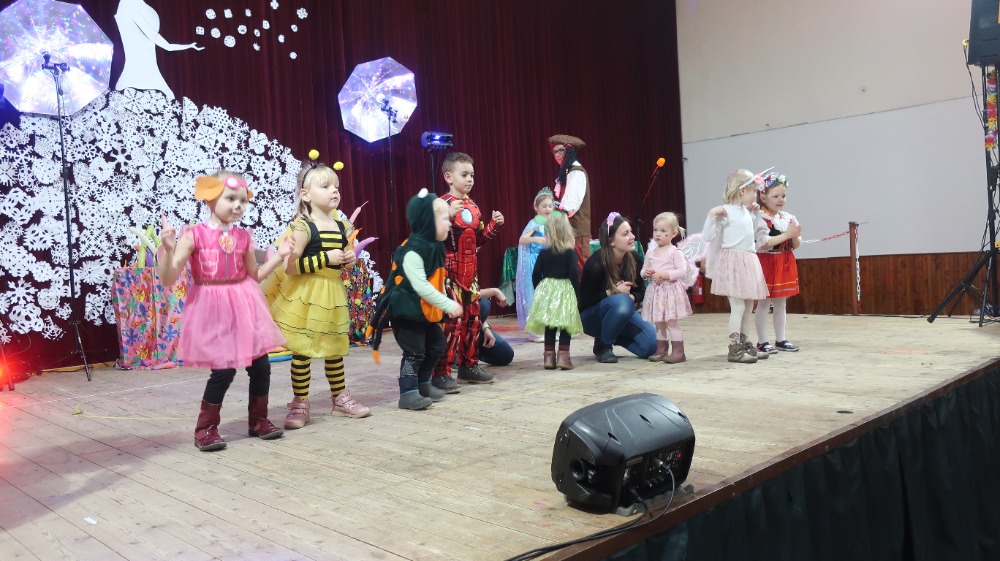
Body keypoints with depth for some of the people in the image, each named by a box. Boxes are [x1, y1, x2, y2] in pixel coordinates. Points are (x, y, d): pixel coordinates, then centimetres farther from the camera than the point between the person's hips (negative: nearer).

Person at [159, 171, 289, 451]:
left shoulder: (243, 237, 5)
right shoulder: (194, 235, -9)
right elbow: (168, 280, -11)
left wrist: (279, 256, 8)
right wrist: (168, 248, -26)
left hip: (244, 307, 5)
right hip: (213, 309, -5)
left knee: (261, 364, 5)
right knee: (223, 370, -6)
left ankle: (258, 420, 24)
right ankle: (206, 428, 14)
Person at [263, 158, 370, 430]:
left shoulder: (341, 226, 5)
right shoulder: (303, 227, -15)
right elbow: (290, 267, -23)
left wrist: (350, 259, -2)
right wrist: (326, 258, -24)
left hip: (333, 294, 6)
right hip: (305, 296, -6)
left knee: (335, 347, 15)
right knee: (302, 351, 1)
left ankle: (340, 397, 28)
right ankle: (300, 402, 13)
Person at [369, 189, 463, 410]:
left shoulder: (435, 247, 7)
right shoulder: (412, 251, -23)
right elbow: (421, 286, -27)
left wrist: (446, 304, 9)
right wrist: (448, 305, -24)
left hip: (426, 310, 10)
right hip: (407, 311, -10)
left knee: (436, 346, 16)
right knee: (414, 352, -7)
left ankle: (423, 384, 31)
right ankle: (408, 393, 2)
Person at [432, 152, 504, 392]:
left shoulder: (473, 206, 14)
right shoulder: (443, 204, -10)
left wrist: (494, 225, 8)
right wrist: (448, 215, -33)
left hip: (470, 271, 8)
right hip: (449, 271, -8)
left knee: (472, 318, 12)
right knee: (451, 320, -11)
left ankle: (469, 366, 24)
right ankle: (441, 373, -6)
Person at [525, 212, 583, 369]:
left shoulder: (544, 253, 4)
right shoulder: (570, 252, -4)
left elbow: (536, 274, 4)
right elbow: (574, 273, -10)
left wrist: (539, 291, 16)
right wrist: (576, 293, -2)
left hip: (547, 291, 3)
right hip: (565, 292, -3)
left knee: (549, 326, 11)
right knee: (565, 325, 4)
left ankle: (549, 356, 11)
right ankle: (563, 355, -2)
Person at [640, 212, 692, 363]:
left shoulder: (675, 252, -7)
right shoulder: (650, 252, 10)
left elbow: (682, 270, -13)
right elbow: (644, 269, 17)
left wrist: (664, 274, -21)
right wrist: (646, 273, -7)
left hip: (670, 290, -6)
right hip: (655, 290, 6)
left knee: (671, 322, -5)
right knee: (658, 323, 11)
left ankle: (678, 352, 1)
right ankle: (661, 350, 19)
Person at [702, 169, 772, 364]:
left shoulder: (746, 212, 14)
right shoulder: (725, 212, -11)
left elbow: (757, 234, 28)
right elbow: (707, 236, -17)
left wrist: (756, 214, 22)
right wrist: (712, 216, -27)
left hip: (748, 263, 9)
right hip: (733, 262, -9)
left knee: (748, 306, 13)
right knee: (738, 306, -8)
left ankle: (744, 344, 23)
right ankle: (734, 349, -2)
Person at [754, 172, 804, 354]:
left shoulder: (788, 218, 7)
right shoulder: (760, 218, -13)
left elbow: (795, 245, 11)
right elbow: (764, 244, -23)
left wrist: (796, 236, -11)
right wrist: (786, 234, -22)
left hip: (785, 264, 7)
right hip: (766, 263, -7)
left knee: (781, 304, 14)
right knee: (764, 303, 0)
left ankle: (781, 340, 23)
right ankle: (762, 342, 7)